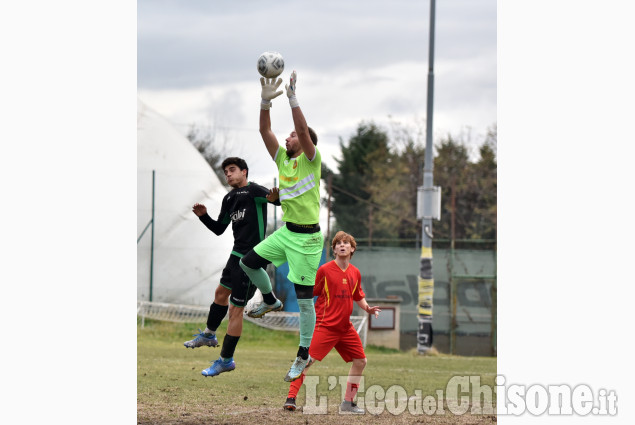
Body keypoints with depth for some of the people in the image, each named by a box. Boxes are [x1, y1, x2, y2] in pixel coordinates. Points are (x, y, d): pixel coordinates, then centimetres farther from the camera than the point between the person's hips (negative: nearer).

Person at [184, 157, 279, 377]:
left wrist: (274, 198, -50)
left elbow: (277, 197, -26)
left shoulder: (253, 191, -13)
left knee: (235, 309, -5)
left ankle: (226, 360, 4)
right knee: (221, 292, 26)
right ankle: (209, 335, 49)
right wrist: (204, 216, 3)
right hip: (236, 254, 9)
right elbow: (219, 229, 20)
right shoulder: (229, 199, 12)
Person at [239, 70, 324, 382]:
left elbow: (304, 131, -27)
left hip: (306, 237, -7)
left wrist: (292, 98, -31)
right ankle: (270, 301, 33)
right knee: (248, 262, 10)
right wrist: (265, 101, -11)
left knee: (304, 299, -4)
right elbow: (265, 131, 2)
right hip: (285, 232, 7)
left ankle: (304, 356, 5)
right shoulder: (283, 159, 8)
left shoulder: (310, 159, -10)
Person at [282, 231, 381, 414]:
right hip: (325, 325, -6)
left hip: (345, 327, 6)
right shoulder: (325, 270, -6)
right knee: (307, 360, -17)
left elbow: (358, 296, 22)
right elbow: (309, 293, -2)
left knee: (360, 361, 7)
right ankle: (291, 398, -15)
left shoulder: (355, 273, 9)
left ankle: (348, 403, 17)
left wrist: (367, 308, 4)